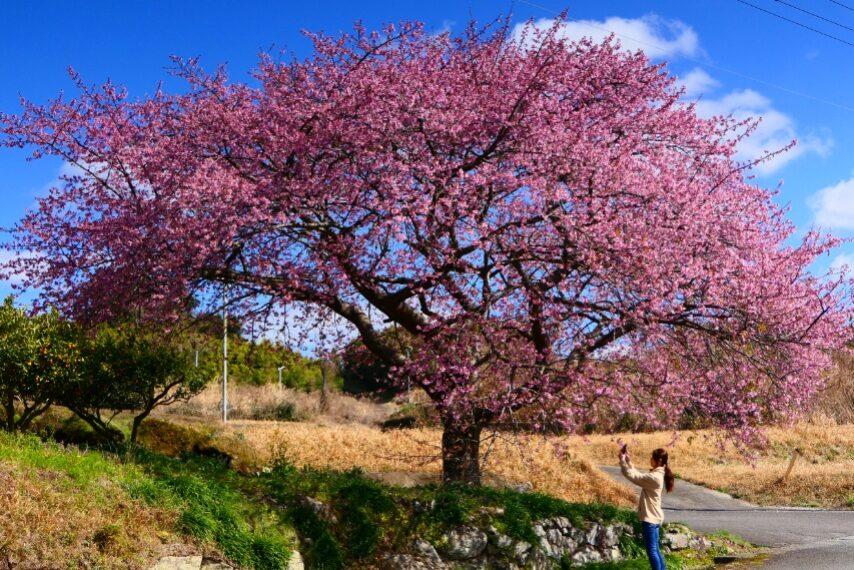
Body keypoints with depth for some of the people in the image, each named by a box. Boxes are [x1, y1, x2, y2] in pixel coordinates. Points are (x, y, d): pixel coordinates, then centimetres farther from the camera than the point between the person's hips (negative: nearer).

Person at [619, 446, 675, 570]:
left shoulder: (654, 477, -22)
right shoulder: (657, 474, 9)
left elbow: (632, 476, -21)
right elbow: (638, 475, 14)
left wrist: (622, 460, -15)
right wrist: (628, 460, 7)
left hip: (650, 518, -10)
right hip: (653, 517, 10)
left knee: (651, 550, -2)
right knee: (655, 549, 16)